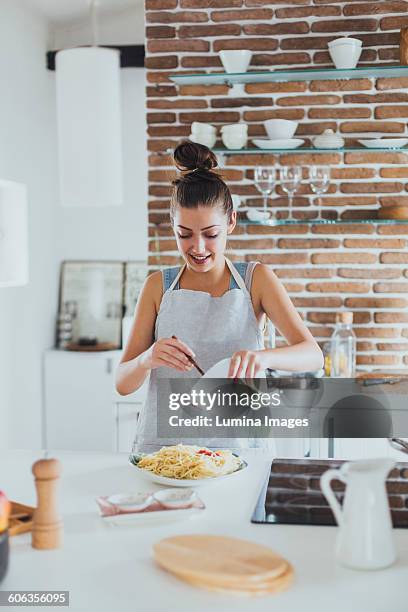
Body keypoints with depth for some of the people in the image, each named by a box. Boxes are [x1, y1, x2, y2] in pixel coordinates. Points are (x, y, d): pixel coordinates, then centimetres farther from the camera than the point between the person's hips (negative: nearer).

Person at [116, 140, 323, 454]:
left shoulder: (256, 279, 3)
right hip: (163, 445, 1)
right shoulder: (158, 286, 6)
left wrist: (263, 357, -28)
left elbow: (313, 355, -7)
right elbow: (123, 383, 4)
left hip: (235, 443, -1)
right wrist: (147, 359, -19)